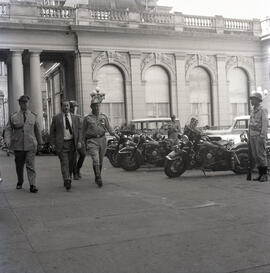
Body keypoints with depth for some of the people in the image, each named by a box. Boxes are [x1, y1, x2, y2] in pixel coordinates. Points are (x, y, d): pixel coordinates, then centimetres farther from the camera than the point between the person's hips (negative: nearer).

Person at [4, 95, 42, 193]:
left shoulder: (33, 116, 7)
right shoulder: (13, 117, 4)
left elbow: (37, 130, 14)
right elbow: (8, 129, 2)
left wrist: (39, 142, 19)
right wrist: (8, 141, -14)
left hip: (30, 145, -1)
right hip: (18, 146, 1)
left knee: (30, 165, -8)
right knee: (19, 165, 12)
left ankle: (32, 185, -8)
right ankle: (20, 182, 32)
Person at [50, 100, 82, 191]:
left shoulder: (75, 118, 8)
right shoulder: (56, 118, 2)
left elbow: (79, 130, 7)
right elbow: (52, 131, 3)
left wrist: (79, 141, -4)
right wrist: (53, 143, -4)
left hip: (72, 143, 3)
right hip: (61, 144, -3)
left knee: (70, 163, 9)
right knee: (64, 162, -12)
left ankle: (67, 181, 23)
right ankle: (67, 181, -19)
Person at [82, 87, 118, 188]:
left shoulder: (104, 117, 8)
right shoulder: (87, 118, 2)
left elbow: (108, 128, 9)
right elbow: (84, 132, 7)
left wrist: (114, 134, -10)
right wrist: (84, 145, 8)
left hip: (102, 140, 3)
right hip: (92, 141, -3)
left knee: (100, 161, 11)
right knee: (95, 160, -19)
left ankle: (97, 178, 29)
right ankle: (99, 179, -17)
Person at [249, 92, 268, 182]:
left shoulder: (263, 110, -7)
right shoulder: (252, 111, 16)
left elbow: (265, 124, -14)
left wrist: (262, 137, -22)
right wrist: (249, 137, 15)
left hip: (259, 136, -7)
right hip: (252, 136, 7)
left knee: (261, 155, -7)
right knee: (255, 156, 6)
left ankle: (265, 175, -2)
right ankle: (260, 174, 12)